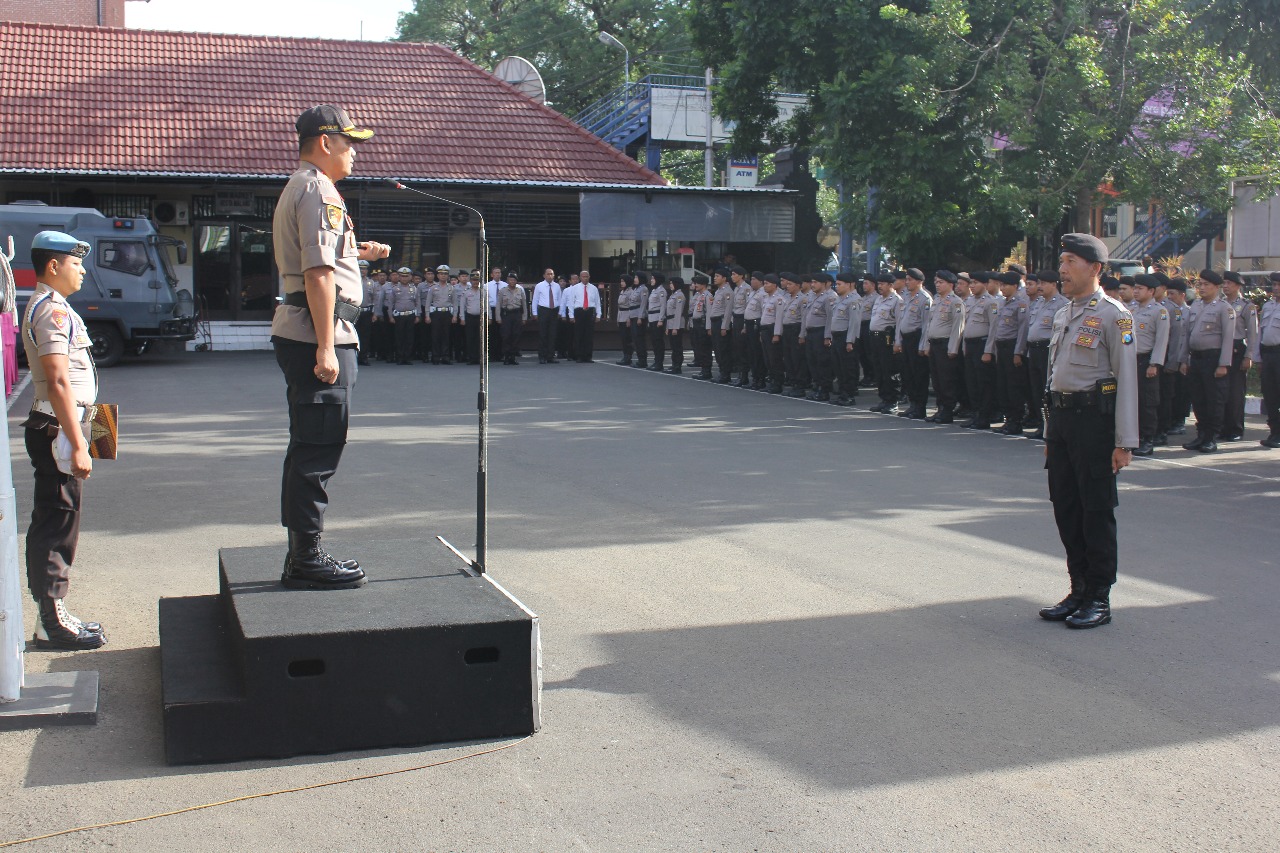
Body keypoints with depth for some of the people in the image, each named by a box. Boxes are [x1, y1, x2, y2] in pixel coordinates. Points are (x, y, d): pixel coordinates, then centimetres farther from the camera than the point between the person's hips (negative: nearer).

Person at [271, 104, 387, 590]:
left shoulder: (297, 189, 23)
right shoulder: (318, 190, -11)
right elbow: (318, 274, -20)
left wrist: (356, 252, 32)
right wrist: (326, 348, -24)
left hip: (298, 332, 11)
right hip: (319, 332, -11)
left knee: (312, 446, 15)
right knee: (319, 448, -7)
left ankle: (304, 554, 22)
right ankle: (307, 560, -3)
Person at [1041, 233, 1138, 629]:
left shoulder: (1113, 315, -8)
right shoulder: (1063, 315, 16)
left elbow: (1126, 381, -11)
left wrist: (1124, 442, -15)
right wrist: (1050, 432, 19)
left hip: (1094, 418, -8)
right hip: (1061, 418, 8)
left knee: (1097, 511, -1)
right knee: (1065, 508, 11)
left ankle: (1099, 599, 9)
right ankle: (1079, 590, 22)